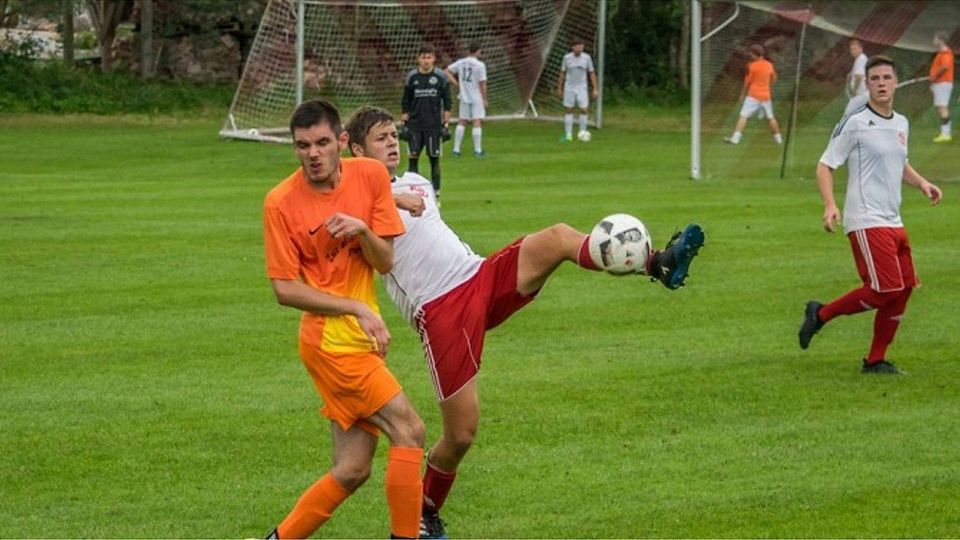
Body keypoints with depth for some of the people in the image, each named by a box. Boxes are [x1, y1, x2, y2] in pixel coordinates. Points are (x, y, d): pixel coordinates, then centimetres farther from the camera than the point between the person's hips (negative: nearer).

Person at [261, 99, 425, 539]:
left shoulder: (371, 176, 2)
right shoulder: (280, 202, -11)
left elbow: (385, 262, 3)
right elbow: (285, 288, -10)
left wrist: (362, 230, -19)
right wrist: (359, 309, -15)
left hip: (362, 338, 6)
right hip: (329, 339, -6)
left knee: (352, 471, 5)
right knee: (408, 430, -14)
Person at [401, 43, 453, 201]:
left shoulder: (440, 77, -1)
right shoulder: (412, 77, 3)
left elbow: (447, 102, 4)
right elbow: (405, 103, 9)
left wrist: (446, 123, 0)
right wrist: (404, 122, 5)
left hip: (434, 125, -1)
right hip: (415, 124, 1)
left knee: (434, 159, 1)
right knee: (413, 158, 0)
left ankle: (435, 194, 7)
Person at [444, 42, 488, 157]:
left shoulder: (461, 62, 2)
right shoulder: (480, 65, -12)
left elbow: (446, 72, 4)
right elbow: (482, 84, -12)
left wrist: (457, 84, 4)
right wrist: (485, 100, -2)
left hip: (464, 98, 5)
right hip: (477, 98, -5)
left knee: (461, 123, 10)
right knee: (477, 122, -1)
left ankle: (456, 149, 9)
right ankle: (477, 150, 0)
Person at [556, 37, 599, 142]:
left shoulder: (587, 58, -3)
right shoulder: (567, 58, -4)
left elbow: (592, 74, 4)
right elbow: (562, 73, 6)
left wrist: (595, 89, 0)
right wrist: (559, 88, 8)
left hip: (581, 88, 0)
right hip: (569, 88, 0)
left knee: (584, 110, -6)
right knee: (568, 110, 1)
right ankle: (568, 135, 6)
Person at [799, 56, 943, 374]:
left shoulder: (901, 124, 14)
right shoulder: (855, 124, -8)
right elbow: (825, 166, -6)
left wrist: (921, 183, 11)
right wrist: (830, 205, -21)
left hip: (893, 222, 8)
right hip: (866, 222, -8)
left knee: (903, 289, 4)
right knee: (884, 289, -15)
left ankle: (876, 360, 14)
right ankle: (821, 314, 4)